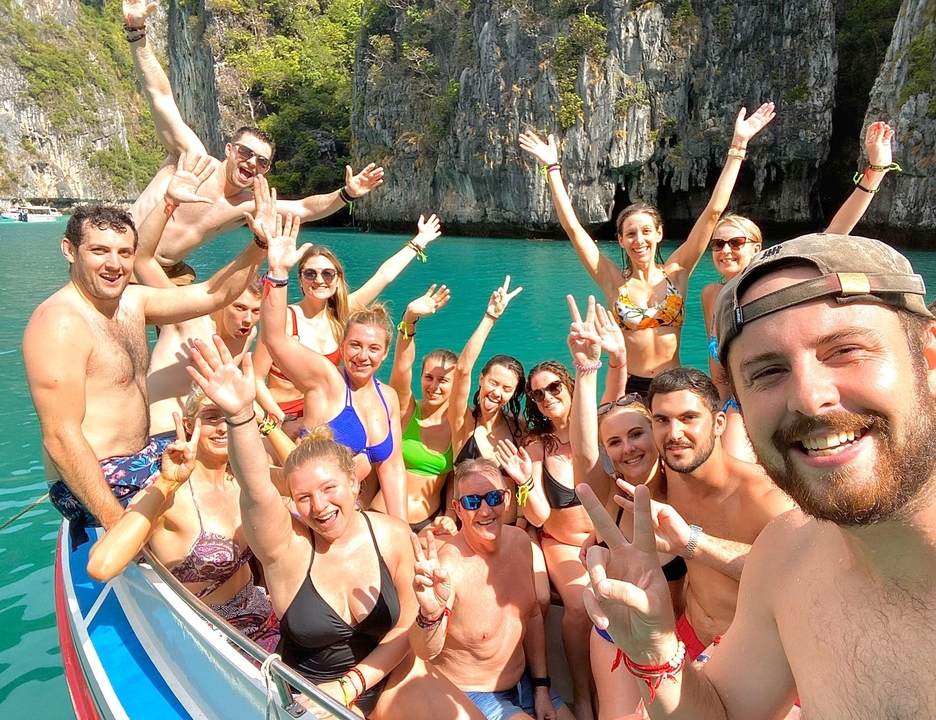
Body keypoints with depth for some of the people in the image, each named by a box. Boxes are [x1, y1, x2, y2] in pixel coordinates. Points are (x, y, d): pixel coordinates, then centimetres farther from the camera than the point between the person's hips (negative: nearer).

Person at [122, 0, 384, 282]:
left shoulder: (249, 205, 0)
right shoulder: (195, 159, -13)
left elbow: (305, 209, 3)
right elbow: (159, 94, -16)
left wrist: (347, 194, -13)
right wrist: (136, 29, -24)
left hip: (171, 275, 4)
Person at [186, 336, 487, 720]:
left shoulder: (392, 534, -13)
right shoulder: (285, 545, -18)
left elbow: (406, 625, -5)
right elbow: (256, 491, -38)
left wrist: (350, 686, -14)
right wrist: (240, 415, -54)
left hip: (388, 675, 1)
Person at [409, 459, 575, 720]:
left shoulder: (519, 541, -7)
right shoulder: (448, 565, -28)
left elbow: (533, 617, 5)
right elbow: (426, 652, -36)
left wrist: (541, 688, 4)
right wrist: (430, 615, -56)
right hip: (471, 697, -6)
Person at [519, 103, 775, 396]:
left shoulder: (676, 272, 0)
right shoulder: (614, 281, -2)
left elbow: (714, 210, -3)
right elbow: (572, 225, -6)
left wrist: (738, 146, -5)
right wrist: (553, 167, -6)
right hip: (627, 389, -1)